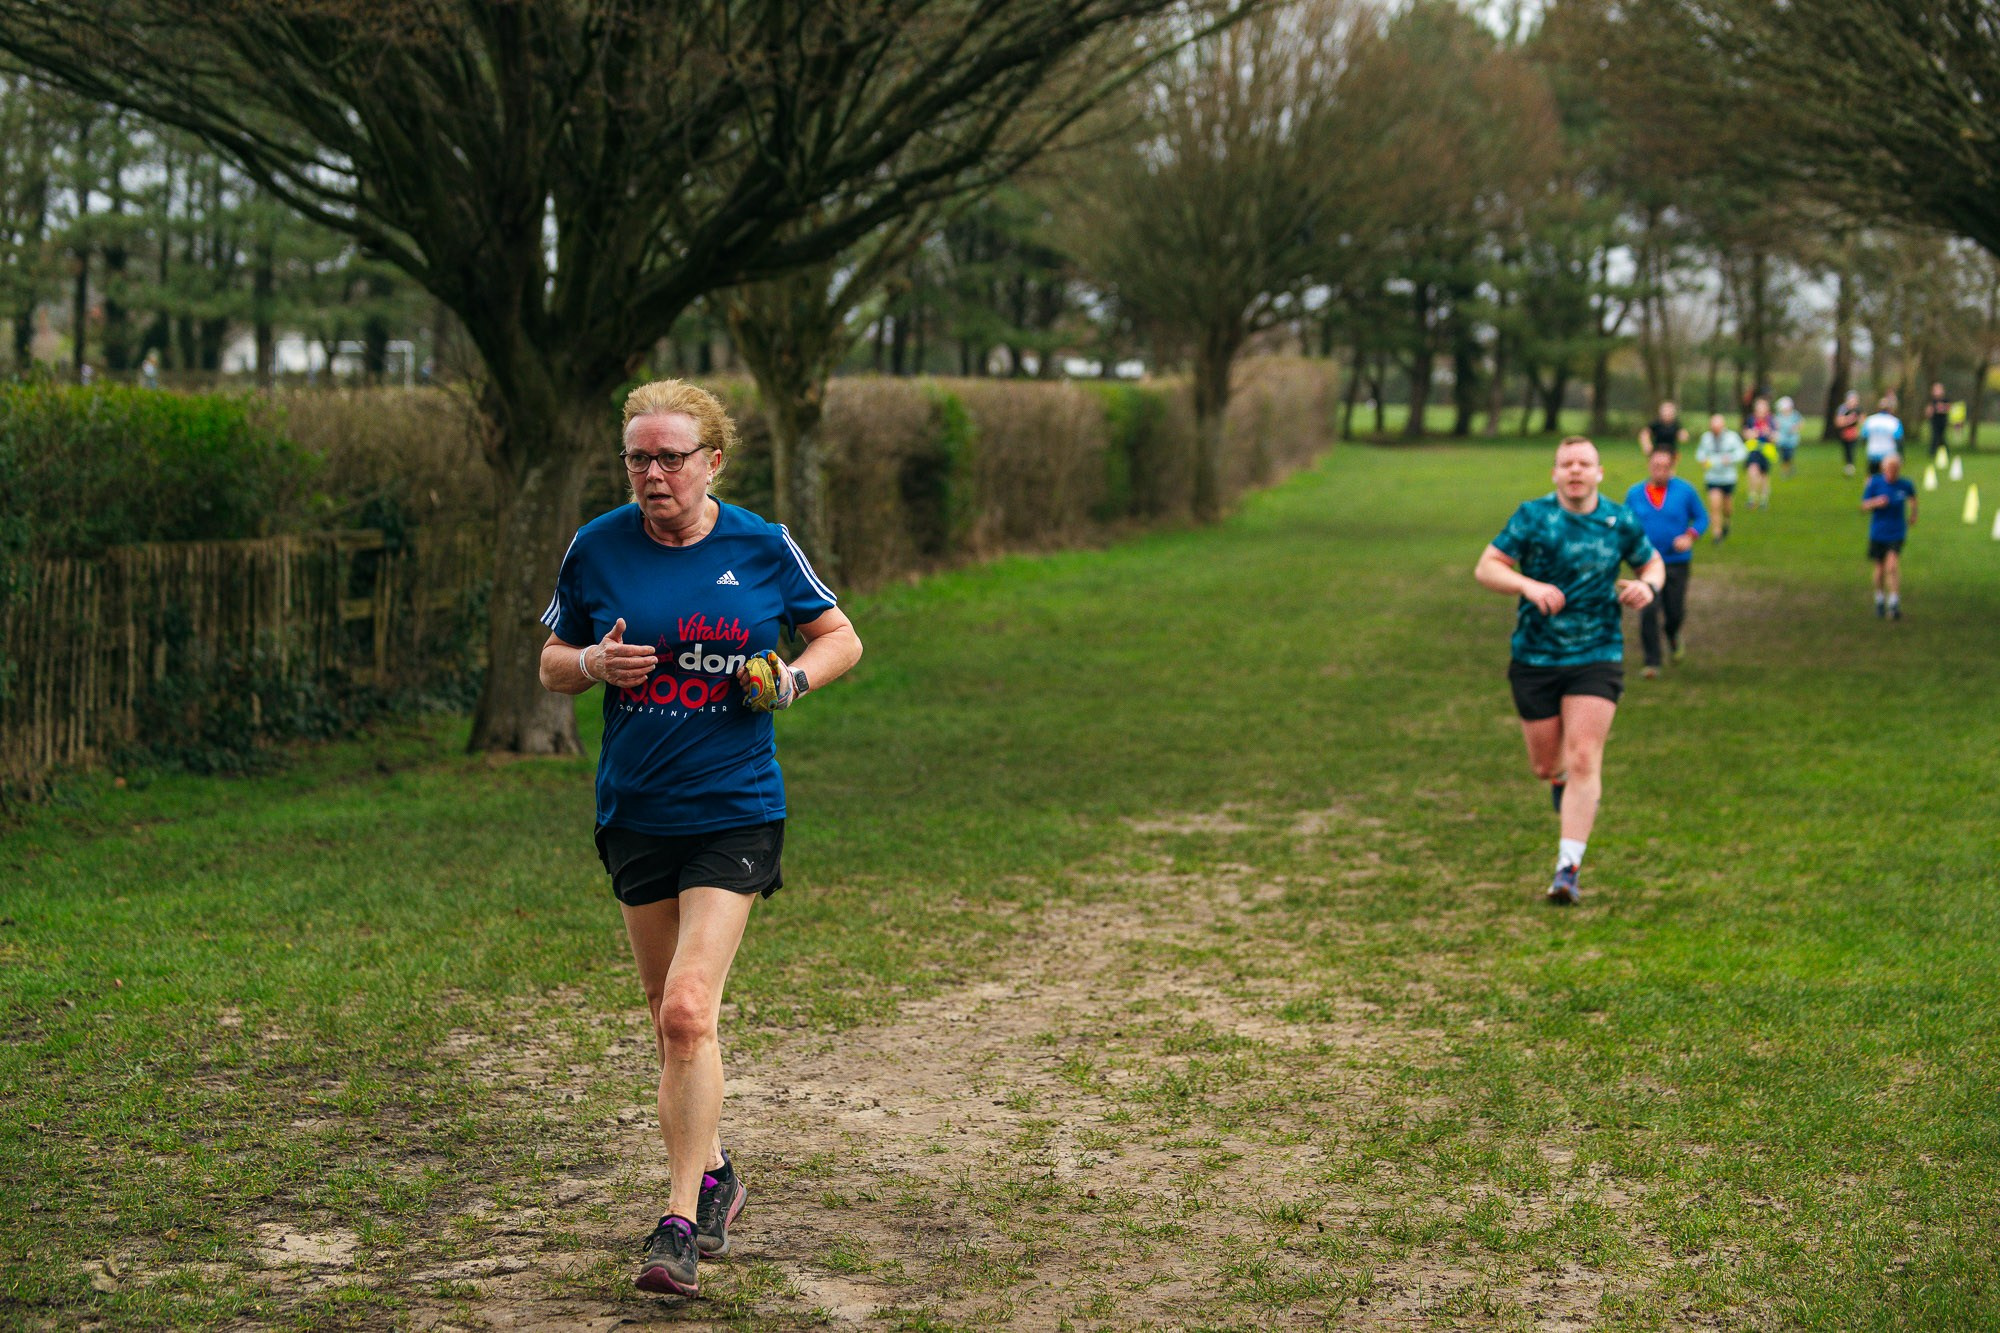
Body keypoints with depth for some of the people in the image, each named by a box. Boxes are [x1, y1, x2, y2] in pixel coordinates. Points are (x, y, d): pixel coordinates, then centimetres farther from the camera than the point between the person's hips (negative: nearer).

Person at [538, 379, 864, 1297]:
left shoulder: (761, 547, -2)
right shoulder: (597, 548, 1)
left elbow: (840, 637, 11)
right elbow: (551, 664, 12)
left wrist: (792, 681, -9)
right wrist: (593, 663, -11)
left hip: (733, 810, -3)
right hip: (634, 814, 3)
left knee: (688, 1012, -15)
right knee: (670, 1019, 12)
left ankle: (681, 1223, -10)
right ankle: (712, 1173, 34)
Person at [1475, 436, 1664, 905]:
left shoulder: (1621, 523, 0)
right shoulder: (1532, 516, -5)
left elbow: (1652, 563, 17)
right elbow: (1486, 567, -7)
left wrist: (1647, 586, -7)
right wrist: (1529, 586, -25)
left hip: (1597, 656, 0)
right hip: (1535, 657, 1)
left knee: (1583, 760, -12)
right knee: (1545, 766, 10)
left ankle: (1568, 866, -10)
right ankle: (1562, 780, 49)